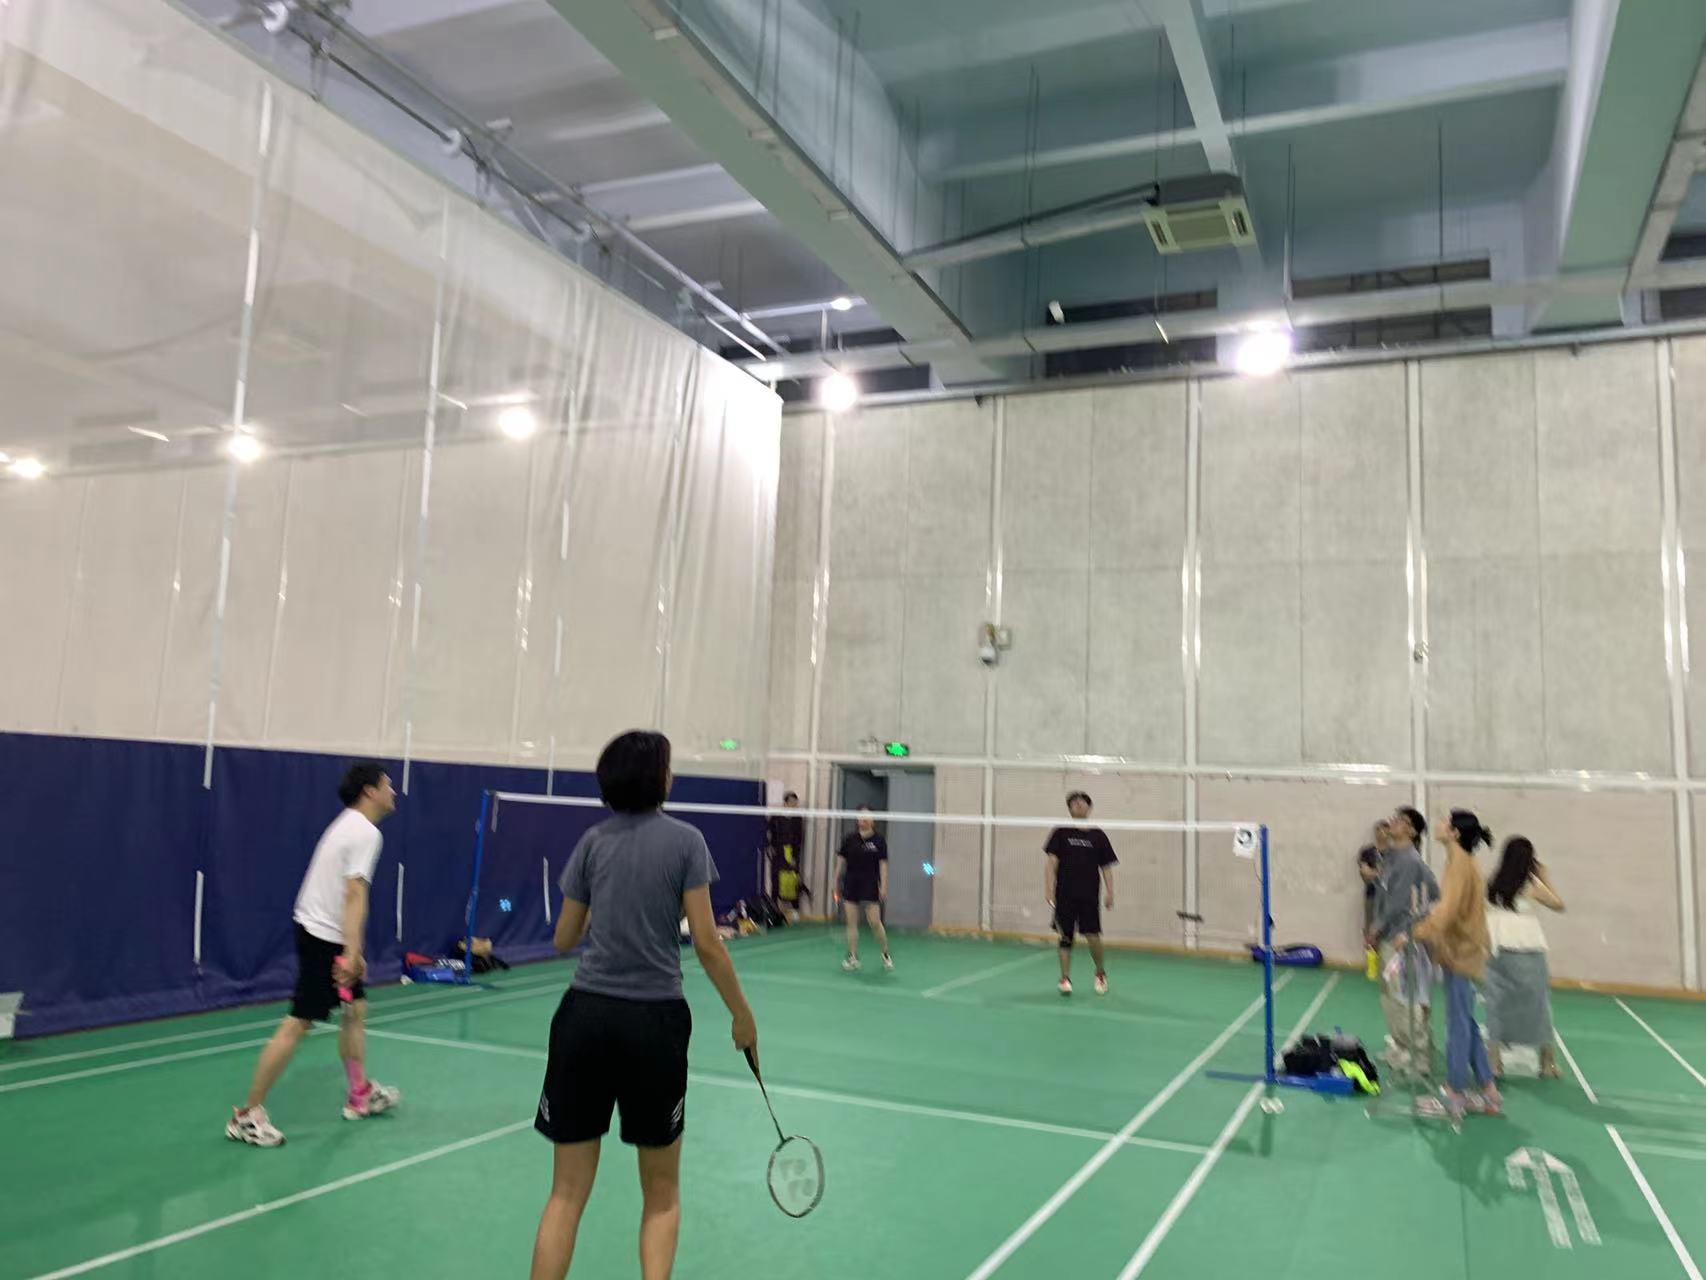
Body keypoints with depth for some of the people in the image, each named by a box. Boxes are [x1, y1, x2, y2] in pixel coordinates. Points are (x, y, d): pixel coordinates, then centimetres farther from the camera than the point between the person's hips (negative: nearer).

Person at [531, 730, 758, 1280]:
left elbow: (563, 939, 11)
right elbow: (706, 943, -7)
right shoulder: (684, 840, -4)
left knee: (567, 1195, 10)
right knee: (662, 1194, 16)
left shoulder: (593, 841, 5)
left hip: (585, 1014, 3)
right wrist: (742, 1015, 4)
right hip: (653, 1020, -2)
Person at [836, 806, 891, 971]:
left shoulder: (879, 840, -2)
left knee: (875, 922, -5)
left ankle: (886, 953, 16)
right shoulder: (849, 839, 3)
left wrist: (883, 887, -7)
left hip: (870, 886, -2)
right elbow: (841, 861, 8)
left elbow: (883, 865, -2)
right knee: (852, 923, 2)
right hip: (851, 885, 2)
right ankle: (853, 957, 10)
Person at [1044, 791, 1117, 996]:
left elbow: (1106, 867, 9)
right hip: (1065, 895, 0)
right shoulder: (1061, 833, 4)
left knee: (1092, 936, -6)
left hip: (1089, 896, 0)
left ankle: (1100, 972, 19)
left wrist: (1109, 892, -1)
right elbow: (1052, 862, -1)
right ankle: (1065, 979, 14)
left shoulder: (1098, 835, 6)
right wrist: (1048, 888, -10)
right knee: (1066, 937, 3)